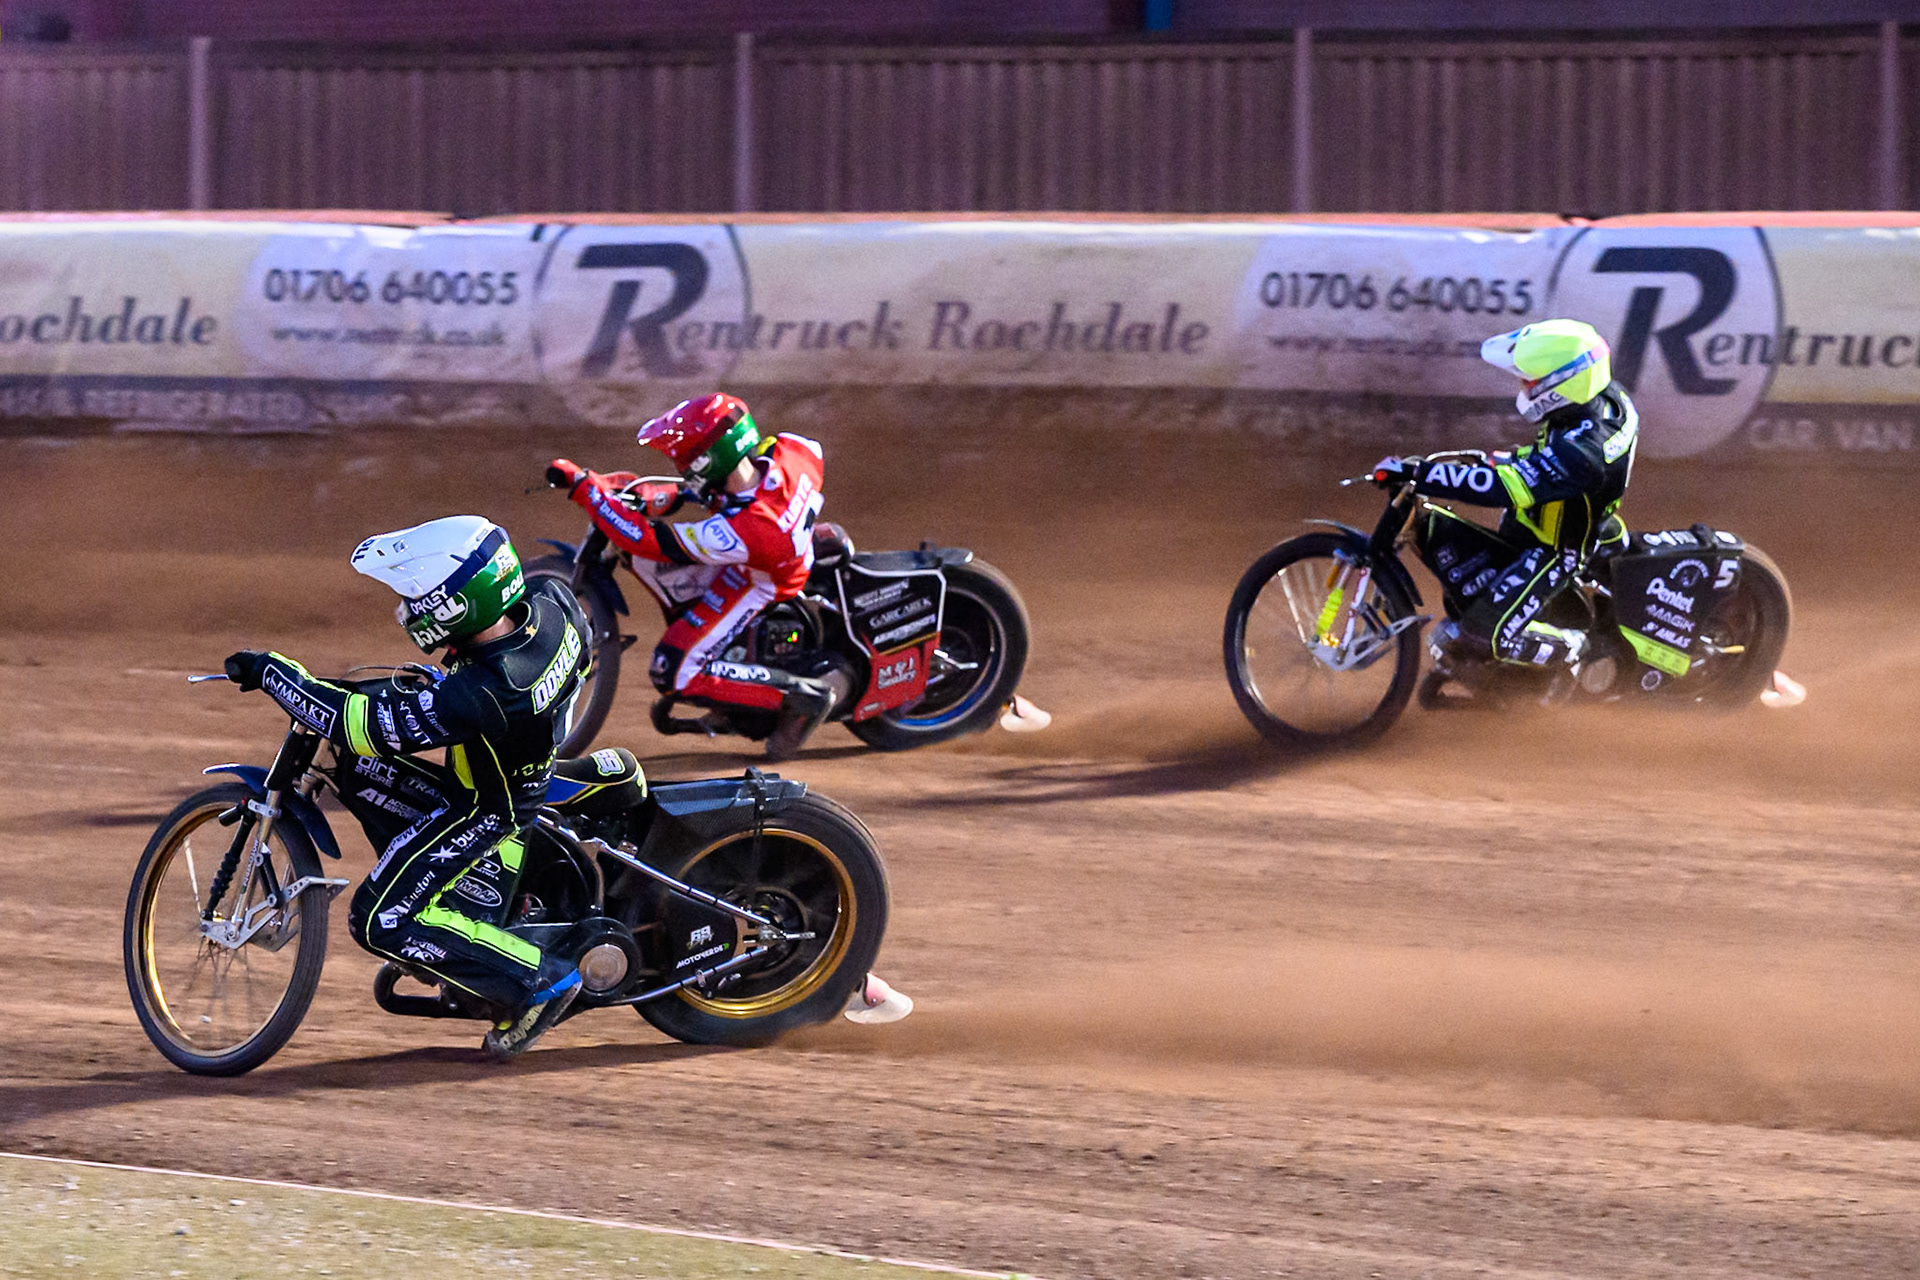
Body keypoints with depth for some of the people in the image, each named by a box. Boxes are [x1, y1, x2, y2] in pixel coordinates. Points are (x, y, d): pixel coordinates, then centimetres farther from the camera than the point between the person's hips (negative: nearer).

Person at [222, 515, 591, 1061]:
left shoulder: (477, 697, -39)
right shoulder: (550, 604, -18)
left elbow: (363, 725, -32)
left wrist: (271, 673, -22)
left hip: (481, 811, -8)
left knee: (380, 923, -5)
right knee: (352, 769, 12)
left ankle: (543, 980, -2)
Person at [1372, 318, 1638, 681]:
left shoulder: (1579, 453, -36)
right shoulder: (1607, 398, -7)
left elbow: (1506, 487, -41)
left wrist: (1417, 473, -41)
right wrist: (1491, 459, 13)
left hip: (1552, 555, -9)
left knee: (1488, 635, -22)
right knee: (1432, 529, -1)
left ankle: (1574, 651, 2)